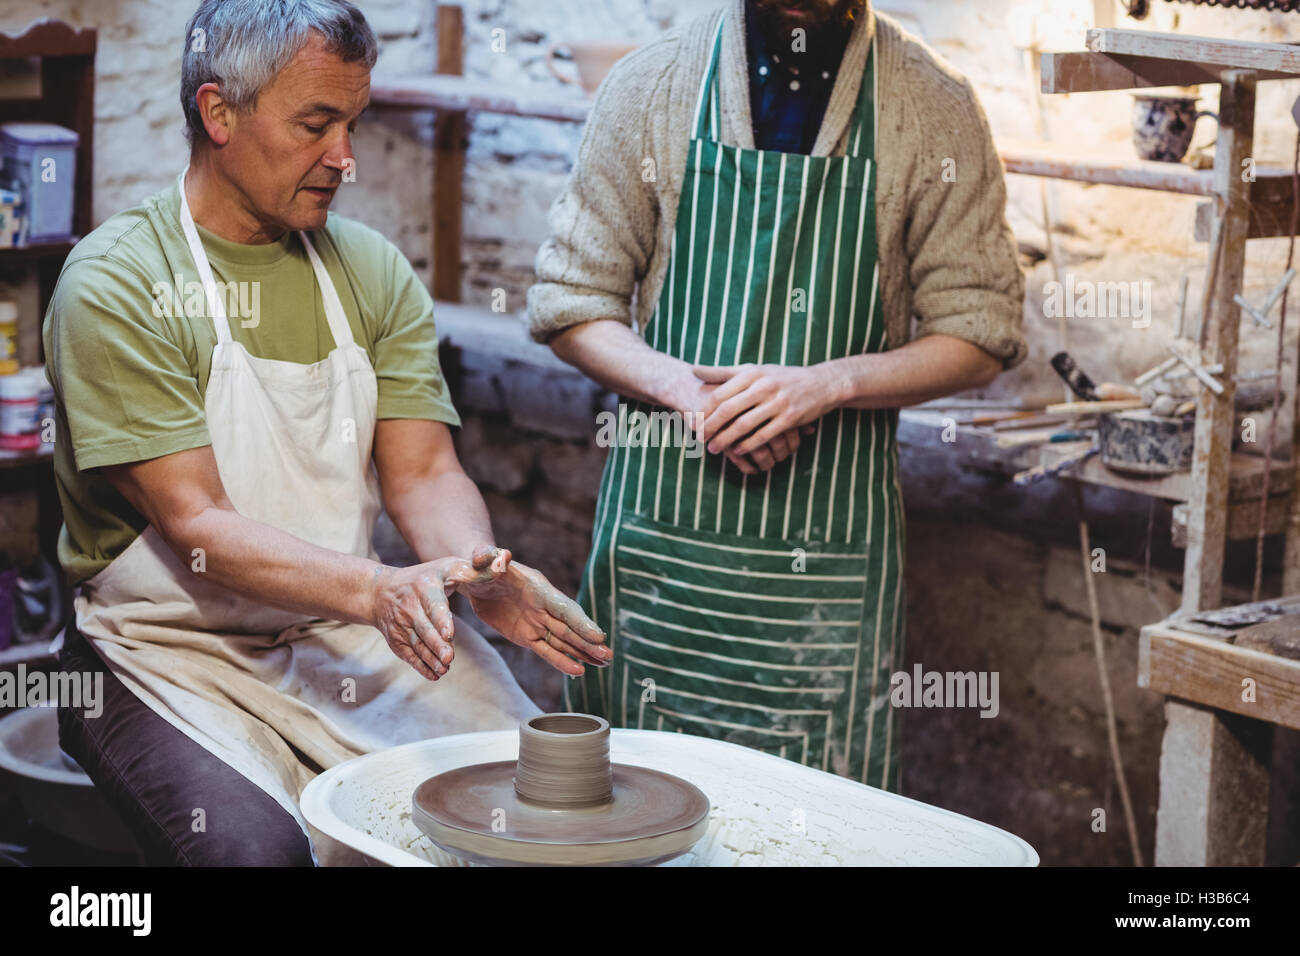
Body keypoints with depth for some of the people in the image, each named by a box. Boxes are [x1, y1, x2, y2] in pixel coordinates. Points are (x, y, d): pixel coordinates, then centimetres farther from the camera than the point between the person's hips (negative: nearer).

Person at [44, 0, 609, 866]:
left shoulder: (373, 270, 8)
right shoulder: (115, 284, -9)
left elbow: (423, 470, 2)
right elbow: (194, 526, -16)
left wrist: (477, 569, -21)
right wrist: (377, 589, -31)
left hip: (350, 633, 4)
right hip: (177, 654, -4)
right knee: (256, 847, -30)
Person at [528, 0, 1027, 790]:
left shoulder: (936, 109, 0)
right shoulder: (652, 83, 3)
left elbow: (980, 338, 1)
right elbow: (569, 303, 5)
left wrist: (827, 384, -15)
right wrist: (685, 386, -13)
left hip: (831, 543, -1)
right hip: (663, 518, 1)